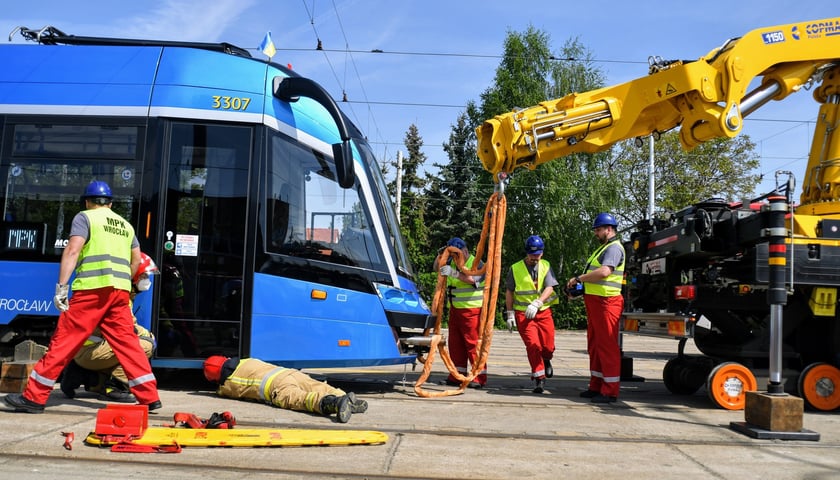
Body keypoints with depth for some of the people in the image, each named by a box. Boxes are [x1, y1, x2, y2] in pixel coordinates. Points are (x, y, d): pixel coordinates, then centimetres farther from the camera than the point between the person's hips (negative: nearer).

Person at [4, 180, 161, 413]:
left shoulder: (85, 217, 6)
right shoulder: (125, 224, 23)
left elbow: (73, 250, -8)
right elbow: (136, 260, 20)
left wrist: (62, 286, -12)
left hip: (92, 288, -5)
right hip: (120, 290, 5)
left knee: (64, 340, -1)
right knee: (127, 342, 8)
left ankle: (34, 397, 3)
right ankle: (150, 397, 5)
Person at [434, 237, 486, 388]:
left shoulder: (476, 263, -6)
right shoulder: (453, 263, 15)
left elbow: (471, 279, -23)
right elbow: (437, 268, 17)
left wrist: (454, 273, -36)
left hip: (472, 310, -7)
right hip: (455, 309, 7)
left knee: (473, 343, -8)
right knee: (455, 343, 8)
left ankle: (480, 378, -5)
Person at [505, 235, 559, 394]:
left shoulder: (546, 266, 5)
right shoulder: (515, 268, 2)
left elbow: (549, 288, -7)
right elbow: (509, 292, 8)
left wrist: (536, 303, -22)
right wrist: (510, 313, 3)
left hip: (543, 311, 2)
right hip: (523, 313, -2)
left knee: (548, 346, 0)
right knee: (533, 345, -12)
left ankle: (546, 360, 37)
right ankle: (540, 380, -2)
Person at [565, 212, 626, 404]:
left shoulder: (614, 248, -10)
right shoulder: (603, 248, 23)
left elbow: (604, 272, -25)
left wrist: (579, 278, -17)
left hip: (606, 302, -11)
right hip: (594, 301, 11)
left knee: (607, 345, -8)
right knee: (594, 346, 14)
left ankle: (610, 391, -4)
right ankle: (596, 386, 21)